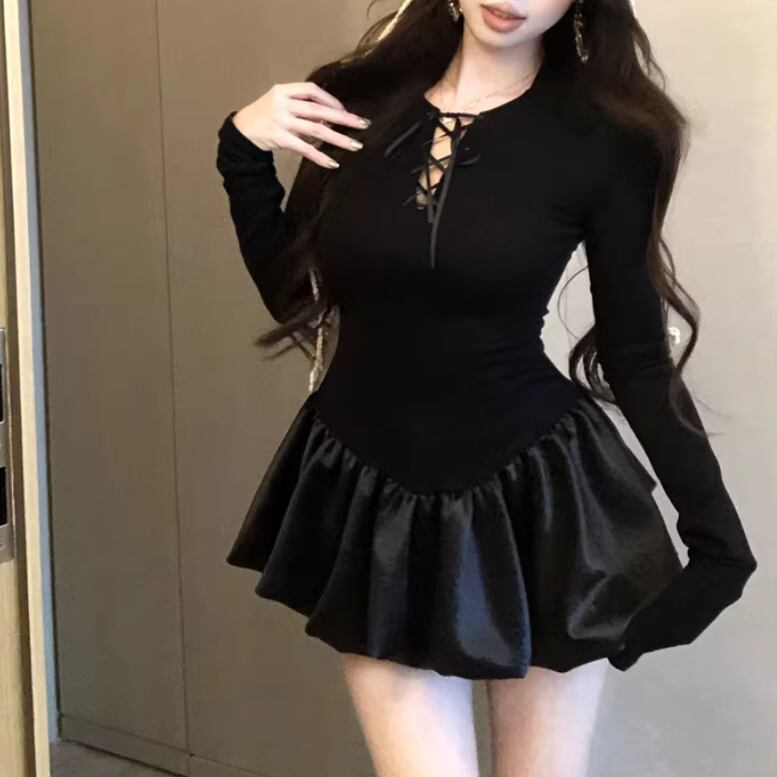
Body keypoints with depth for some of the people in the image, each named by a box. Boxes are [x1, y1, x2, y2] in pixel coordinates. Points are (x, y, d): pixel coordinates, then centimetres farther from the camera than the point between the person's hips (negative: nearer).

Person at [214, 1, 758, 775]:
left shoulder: (604, 135, -8)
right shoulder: (355, 100, -1)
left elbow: (637, 355, -2)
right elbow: (294, 297, 6)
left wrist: (716, 534, -4)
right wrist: (243, 152, -5)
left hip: (535, 495, -1)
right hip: (373, 497, 1)